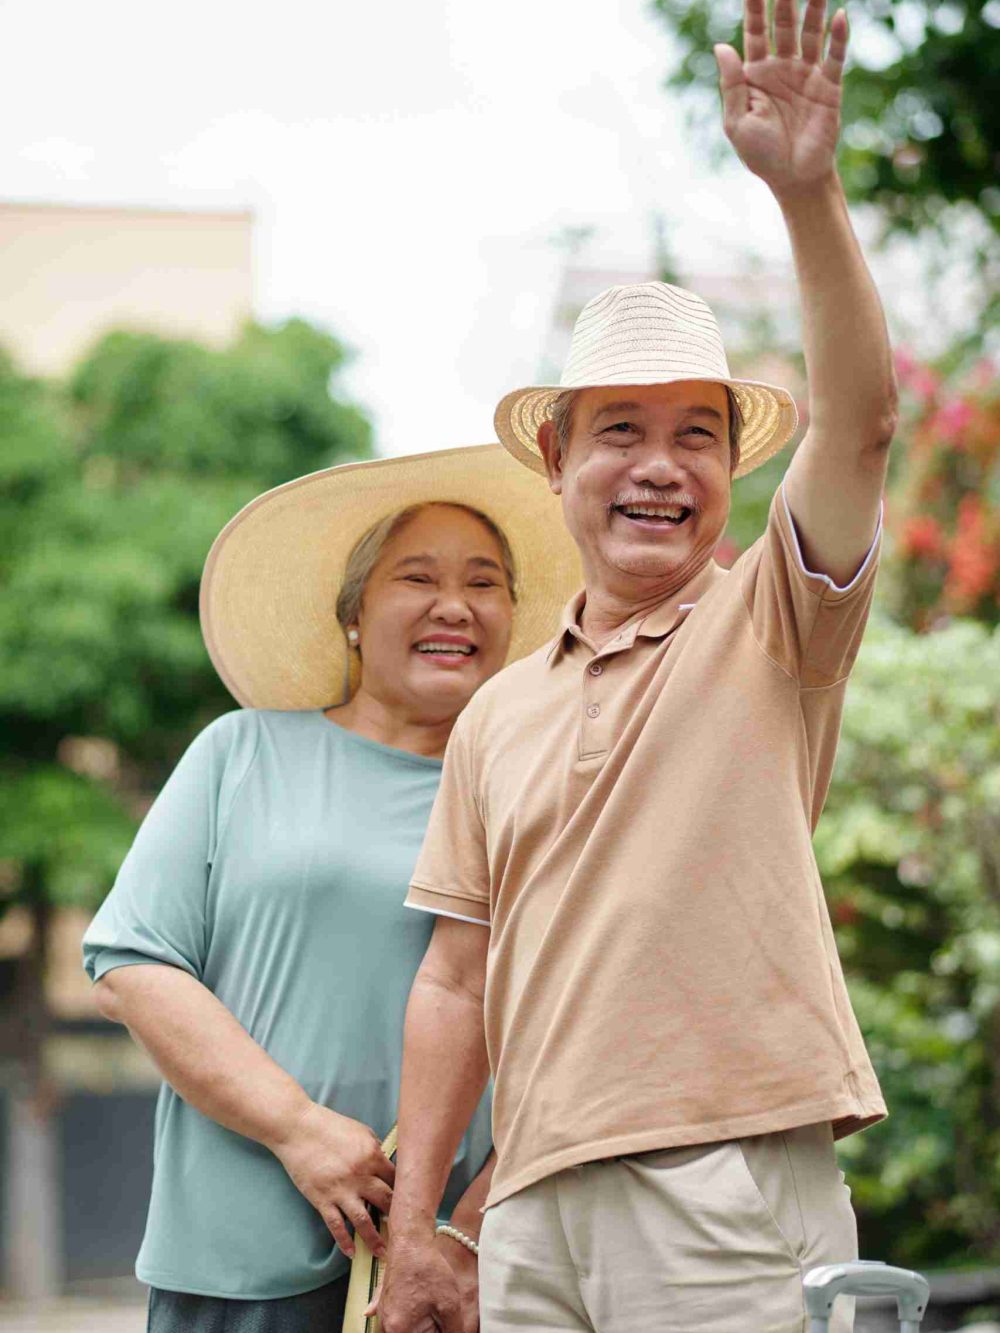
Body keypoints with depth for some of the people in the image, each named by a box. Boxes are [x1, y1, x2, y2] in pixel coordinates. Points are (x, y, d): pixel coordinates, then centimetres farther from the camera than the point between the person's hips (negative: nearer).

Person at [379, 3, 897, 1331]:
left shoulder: (770, 623, 4)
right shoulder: (499, 714, 15)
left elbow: (859, 421, -14)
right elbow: (456, 983, 15)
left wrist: (807, 191, -26)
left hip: (734, 1184, -4)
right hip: (537, 1203, 4)